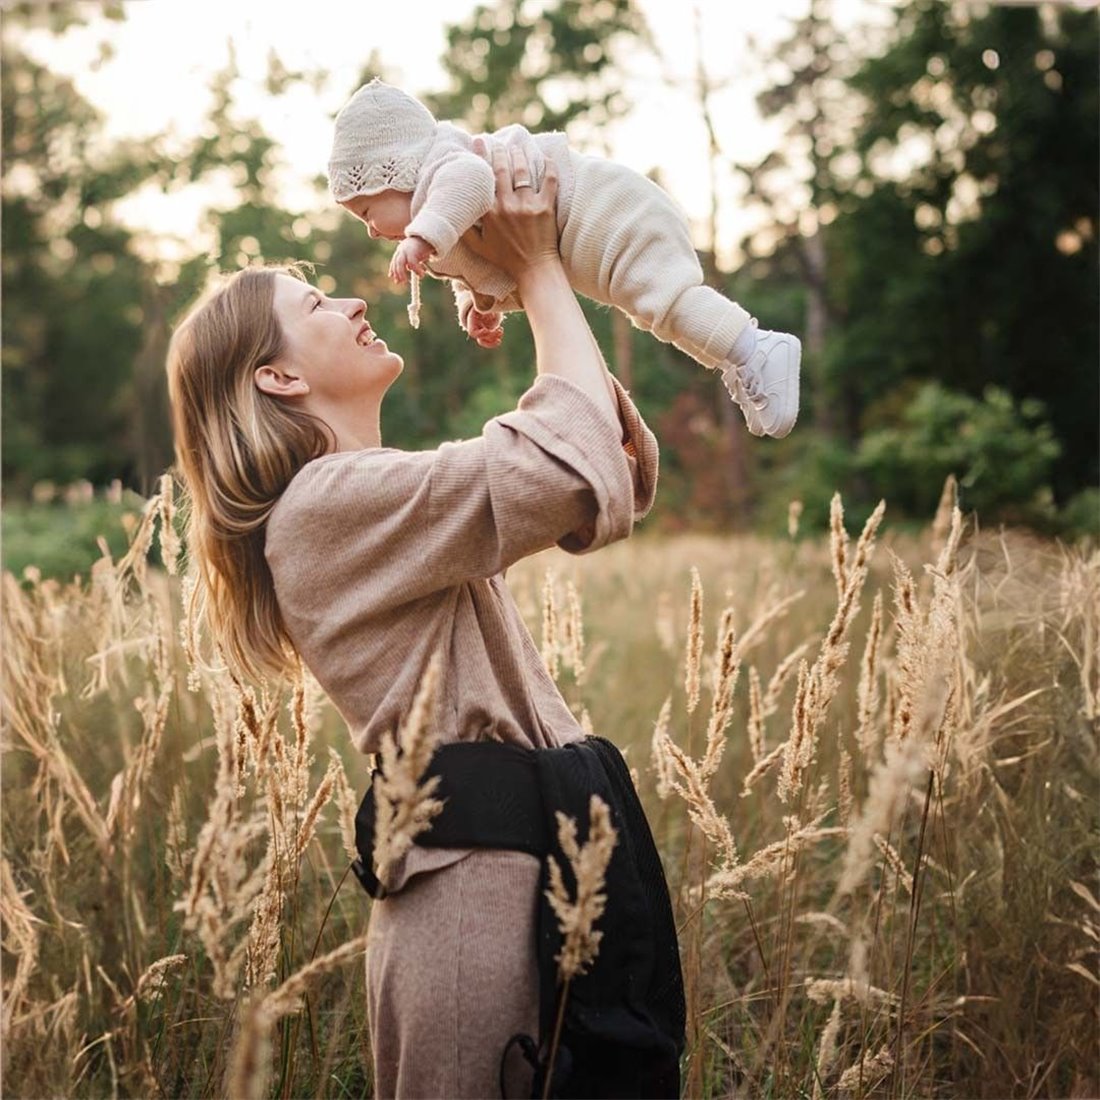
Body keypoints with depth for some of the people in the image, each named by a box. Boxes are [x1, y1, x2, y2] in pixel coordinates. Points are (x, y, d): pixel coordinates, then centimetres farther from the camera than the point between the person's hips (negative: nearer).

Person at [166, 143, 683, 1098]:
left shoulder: (388, 501, 18)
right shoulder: (330, 502, -14)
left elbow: (621, 484, 16)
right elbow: (570, 467, -25)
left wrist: (543, 284, 6)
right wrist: (536, 269, -9)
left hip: (540, 860, 10)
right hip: (478, 884, -10)